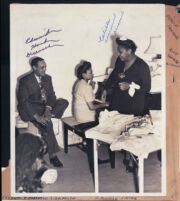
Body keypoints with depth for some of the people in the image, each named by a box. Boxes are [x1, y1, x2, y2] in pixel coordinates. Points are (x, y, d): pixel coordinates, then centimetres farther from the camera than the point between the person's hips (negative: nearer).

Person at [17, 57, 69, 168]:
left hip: (45, 107, 6)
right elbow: (23, 101, -17)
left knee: (64, 102, -14)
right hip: (30, 109, -6)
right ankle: (53, 155, -25)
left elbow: (52, 95, 5)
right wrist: (36, 116, -28)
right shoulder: (25, 80, -11)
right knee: (46, 124, -32)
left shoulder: (47, 78, 8)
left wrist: (48, 108, -18)